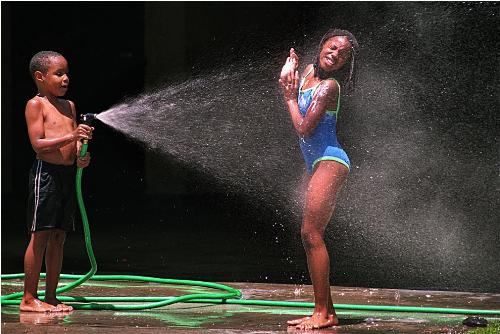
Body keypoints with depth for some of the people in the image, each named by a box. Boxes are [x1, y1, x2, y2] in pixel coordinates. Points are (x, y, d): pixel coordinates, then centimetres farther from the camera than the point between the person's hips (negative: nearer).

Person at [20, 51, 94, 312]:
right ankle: (29, 298, -1)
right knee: (40, 235, -6)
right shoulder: (36, 105, -5)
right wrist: (71, 136, -22)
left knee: (58, 237, 9)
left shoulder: (69, 106, 17)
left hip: (68, 173, 7)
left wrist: (81, 155, -4)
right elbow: (38, 144, -13)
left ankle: (51, 296, 15)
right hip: (46, 171, -7)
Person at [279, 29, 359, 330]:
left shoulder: (329, 86, -14)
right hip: (319, 164, 10)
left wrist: (290, 96, -6)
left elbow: (304, 129, -18)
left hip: (329, 162, -10)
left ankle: (323, 313, -13)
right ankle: (326, 311, 13)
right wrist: (289, 77, 13)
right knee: (312, 237, 10)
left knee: (311, 234, -13)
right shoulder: (309, 72, 11)